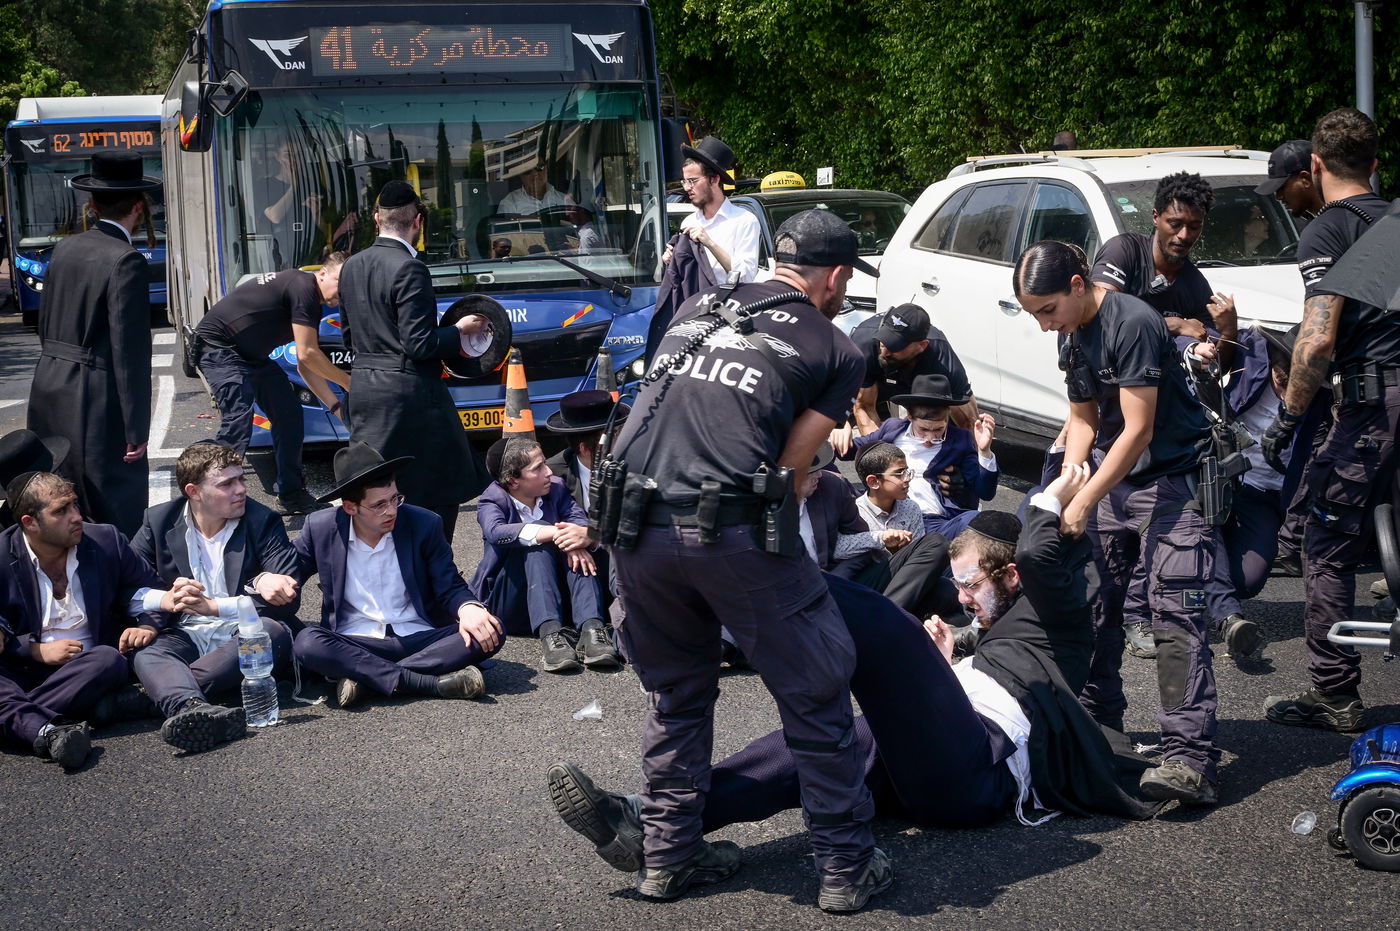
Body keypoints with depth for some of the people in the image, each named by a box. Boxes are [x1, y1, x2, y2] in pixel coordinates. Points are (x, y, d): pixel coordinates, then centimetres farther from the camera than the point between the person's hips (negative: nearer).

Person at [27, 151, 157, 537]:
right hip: (97, 403, -8)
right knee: (119, 517, -2)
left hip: (49, 394, 8)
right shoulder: (126, 262, -15)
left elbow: (46, 326, 15)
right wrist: (136, 429, -14)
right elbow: (130, 351, -17)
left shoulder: (64, 249, 9)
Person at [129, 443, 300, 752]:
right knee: (146, 653, -32)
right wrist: (168, 598, -18)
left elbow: (288, 599, -7)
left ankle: (168, 692, -36)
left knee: (273, 630, -35)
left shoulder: (263, 521, 3)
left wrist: (214, 607, -16)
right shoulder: (158, 521, 8)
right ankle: (194, 709, -64)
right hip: (184, 635, 1)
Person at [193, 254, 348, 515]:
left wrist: (336, 406, 7)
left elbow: (305, 365, 13)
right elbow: (307, 355, -19)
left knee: (289, 414, 8)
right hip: (218, 348, -10)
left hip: (251, 354, 10)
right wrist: (348, 383, -8)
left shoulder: (310, 300, 11)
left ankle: (291, 494, 17)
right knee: (238, 421, -23)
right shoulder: (304, 288, -19)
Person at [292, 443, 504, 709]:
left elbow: (451, 587, 3)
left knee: (492, 632, -24)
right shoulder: (320, 529, 1)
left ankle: (365, 677, -28)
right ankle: (432, 683, -34)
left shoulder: (424, 524, 0)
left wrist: (467, 608, -21)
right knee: (307, 643, -33)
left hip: (422, 639, 1)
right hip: (354, 644, -1)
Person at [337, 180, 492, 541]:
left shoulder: (351, 267, 9)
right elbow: (419, 345, -18)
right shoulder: (410, 270, -15)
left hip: (364, 389, 8)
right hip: (410, 393, -8)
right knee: (439, 491, 4)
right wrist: (460, 330, -3)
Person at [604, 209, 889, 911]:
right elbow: (790, 468, 4)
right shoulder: (835, 352, 9)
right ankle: (846, 867, 15)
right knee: (815, 694, 10)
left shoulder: (698, 308, 23)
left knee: (677, 694, 23)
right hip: (730, 528, -5)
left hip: (635, 525, 5)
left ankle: (669, 855, 27)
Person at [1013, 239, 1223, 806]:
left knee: (1173, 609, -17)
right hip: (1114, 479, 9)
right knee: (1095, 603, 7)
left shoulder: (1133, 324, -19)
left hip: (1173, 477, -9)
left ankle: (1189, 758, -22)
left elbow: (1139, 429, -20)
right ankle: (1098, 725, 20)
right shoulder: (1071, 335, 8)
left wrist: (1084, 503, -19)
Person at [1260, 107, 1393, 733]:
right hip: (1388, 397, 7)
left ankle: (1335, 698, 6)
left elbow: (1318, 340, -18)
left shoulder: (1325, 232, -7)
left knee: (1328, 551, 2)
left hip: (1372, 401, -7)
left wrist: (1288, 418, -10)